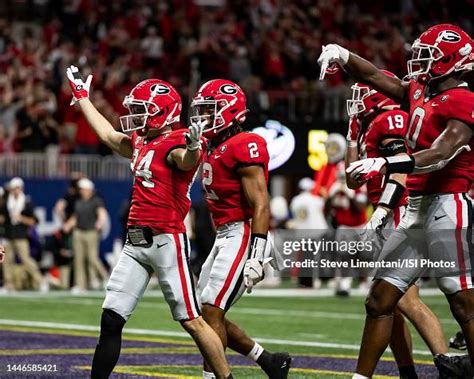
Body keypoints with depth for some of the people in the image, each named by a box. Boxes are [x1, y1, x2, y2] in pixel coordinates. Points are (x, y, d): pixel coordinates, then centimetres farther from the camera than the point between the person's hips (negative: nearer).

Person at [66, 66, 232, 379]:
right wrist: (83, 97, 45)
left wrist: (193, 147, -59)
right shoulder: (141, 143, 16)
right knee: (111, 320, 7)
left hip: (167, 241, -9)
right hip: (135, 241, 9)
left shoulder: (175, 143, -12)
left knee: (192, 321, -7)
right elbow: (109, 135, 34)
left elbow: (186, 161, -35)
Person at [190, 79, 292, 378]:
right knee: (211, 315, 9)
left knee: (211, 312, -12)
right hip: (223, 237, 10)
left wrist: (256, 257, -25)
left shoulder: (244, 147, -13)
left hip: (242, 235, -10)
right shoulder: (214, 149, 16)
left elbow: (261, 206, -19)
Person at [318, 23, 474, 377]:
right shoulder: (422, 91, 15)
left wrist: (385, 164, -31)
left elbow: (440, 157, -23)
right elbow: (377, 78, 25)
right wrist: (343, 55, 11)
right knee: (380, 300, 10)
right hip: (417, 209, 10)